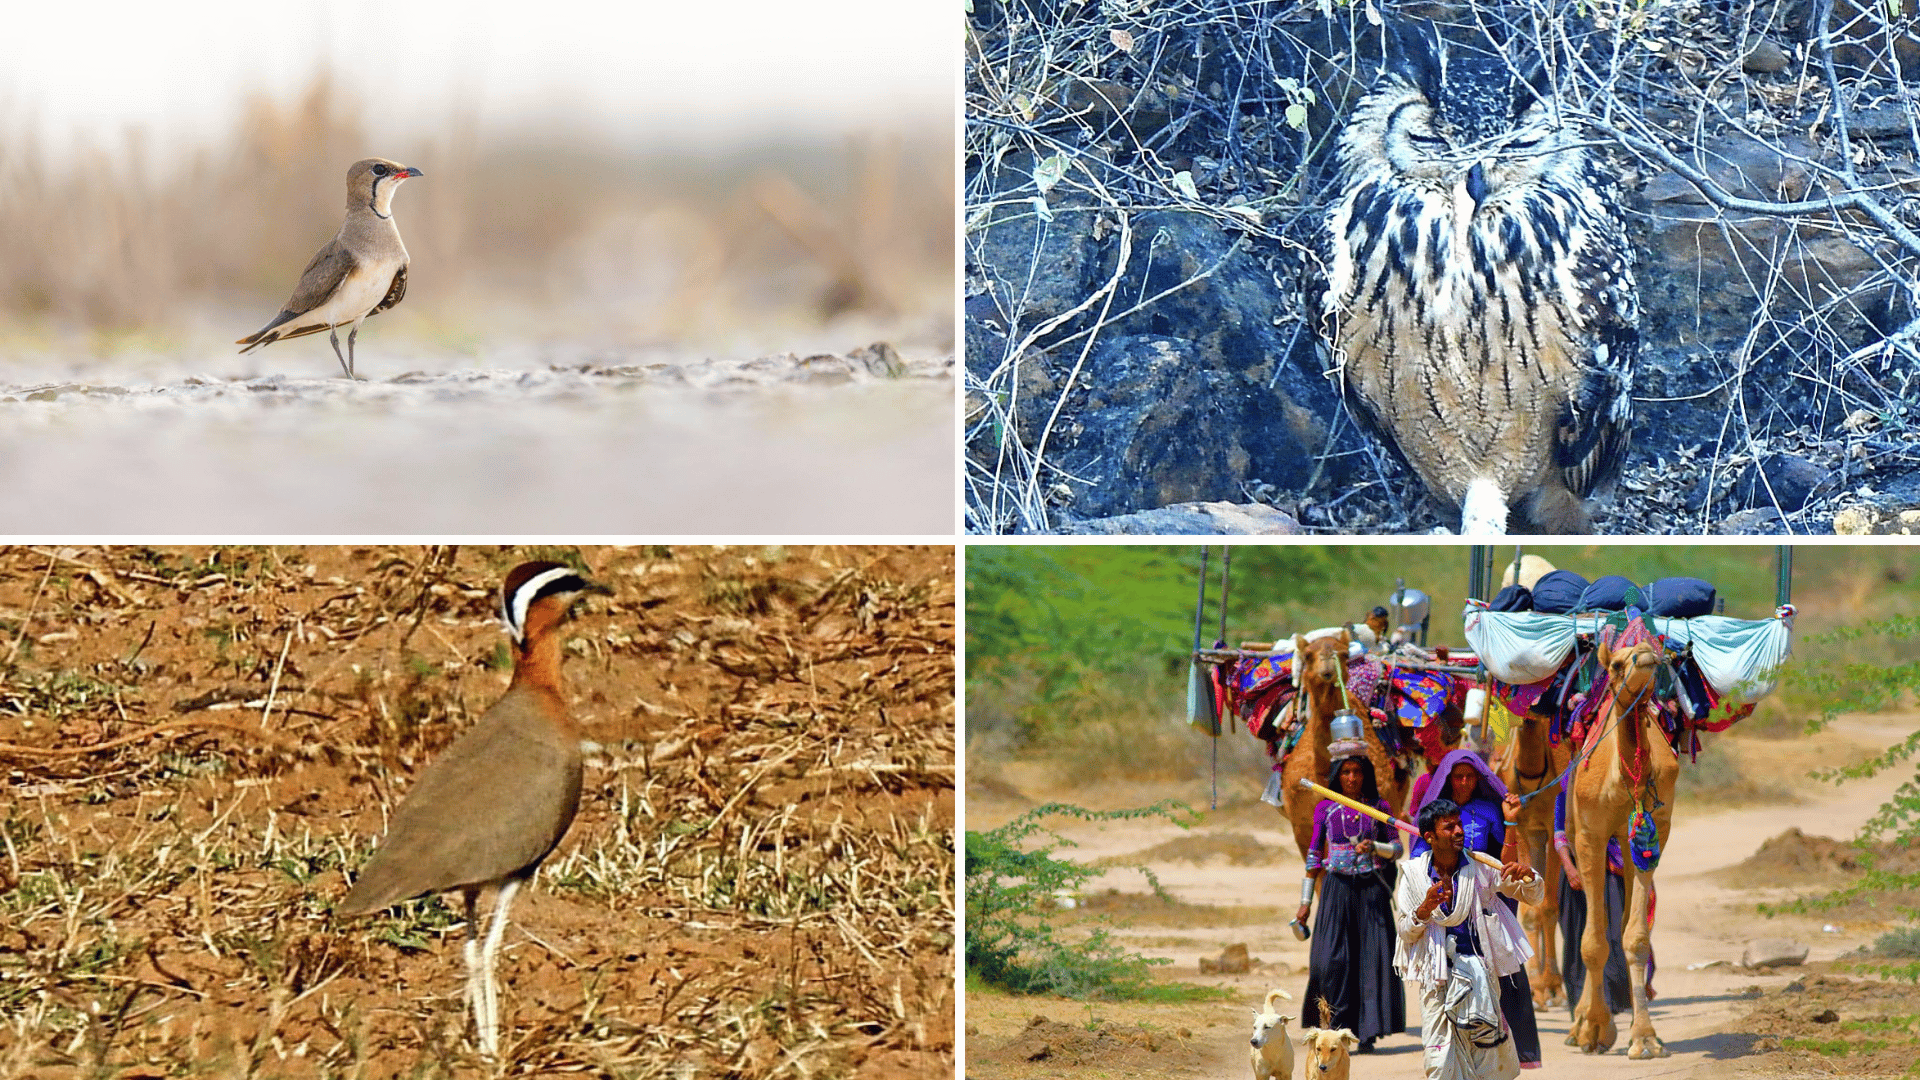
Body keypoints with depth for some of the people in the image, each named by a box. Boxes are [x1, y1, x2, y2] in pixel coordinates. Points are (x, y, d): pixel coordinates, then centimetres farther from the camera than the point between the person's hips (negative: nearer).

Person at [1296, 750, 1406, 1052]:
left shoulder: (1378, 807, 6)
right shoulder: (1325, 809, 6)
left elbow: (1397, 848, 7)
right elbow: (1315, 854, 10)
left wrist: (1374, 847, -15)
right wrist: (1306, 899, 9)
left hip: (1371, 889, 0)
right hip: (1337, 888, 0)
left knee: (1372, 956, -6)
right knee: (1333, 957, -10)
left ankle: (1367, 1032, -1)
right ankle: (1339, 1026, 0)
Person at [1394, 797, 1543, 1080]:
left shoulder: (1481, 867, 2)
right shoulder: (1414, 874, 3)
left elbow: (1534, 897, 5)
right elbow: (1405, 932, 4)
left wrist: (1526, 875, -18)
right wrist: (1424, 909, -17)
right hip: (1438, 977, -1)